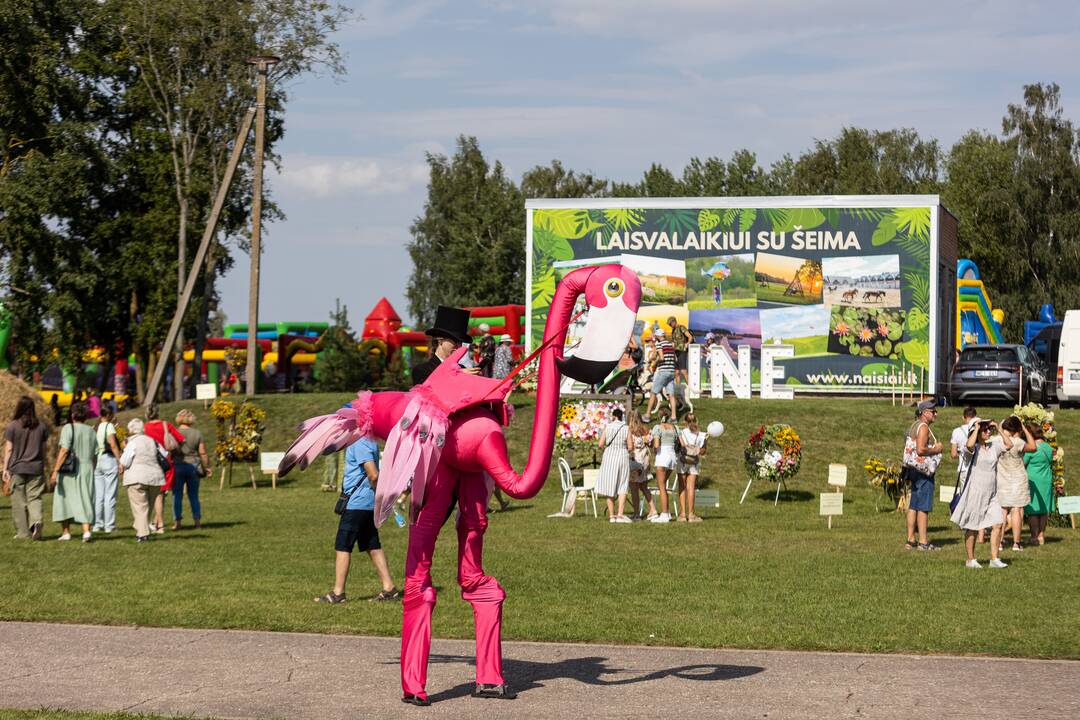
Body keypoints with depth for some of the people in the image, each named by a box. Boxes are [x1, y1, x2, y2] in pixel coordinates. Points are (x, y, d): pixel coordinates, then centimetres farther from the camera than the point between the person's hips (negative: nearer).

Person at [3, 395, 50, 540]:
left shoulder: (12, 426, -6)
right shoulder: (41, 426, 3)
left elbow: (8, 449, -4)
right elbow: (43, 449, 9)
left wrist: (5, 469, 1)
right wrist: (42, 467, 18)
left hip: (17, 468, -2)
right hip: (36, 468, 2)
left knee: (19, 501, 5)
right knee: (34, 497, 5)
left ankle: (23, 532, 6)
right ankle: (36, 520, -22)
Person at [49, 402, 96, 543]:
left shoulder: (68, 428, -8)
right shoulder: (91, 431, 7)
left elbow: (64, 451, -17)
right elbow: (94, 454, 7)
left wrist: (55, 471, -17)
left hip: (69, 470, -3)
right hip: (87, 468, 3)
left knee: (64, 498, 11)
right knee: (85, 500, 5)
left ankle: (66, 532, 13)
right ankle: (86, 530, -12)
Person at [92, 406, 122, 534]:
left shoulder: (95, 427, 11)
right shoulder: (109, 426, -7)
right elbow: (113, 445, -15)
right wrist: (120, 461, -13)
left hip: (96, 461, 6)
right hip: (109, 460, -6)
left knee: (98, 495, 9)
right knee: (110, 495, -2)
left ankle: (97, 524, 9)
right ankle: (109, 525, -2)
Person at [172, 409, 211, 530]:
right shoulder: (197, 434, -1)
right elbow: (202, 453, 0)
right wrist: (207, 467, 10)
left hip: (177, 466, -2)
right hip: (193, 466, 2)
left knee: (177, 495, 6)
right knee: (194, 496, 10)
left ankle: (177, 521, 4)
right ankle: (197, 520, 5)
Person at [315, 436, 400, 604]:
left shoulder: (359, 443, -19)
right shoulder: (368, 440, 12)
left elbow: (373, 475, -25)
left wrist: (379, 494, -10)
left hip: (356, 503, -10)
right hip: (368, 504, 10)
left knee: (342, 547, -2)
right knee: (373, 546, 12)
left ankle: (338, 593, 1)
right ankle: (389, 588, 11)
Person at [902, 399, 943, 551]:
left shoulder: (915, 426, 17)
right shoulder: (923, 427, -14)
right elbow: (920, 449, -24)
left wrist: (936, 448, 17)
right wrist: (936, 449, -10)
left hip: (914, 470, 10)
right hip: (923, 471, -10)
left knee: (913, 506, 11)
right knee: (923, 507, -8)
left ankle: (910, 539, 13)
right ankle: (923, 541, -8)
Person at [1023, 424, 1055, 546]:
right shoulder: (1049, 448, 5)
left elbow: (1023, 464, -9)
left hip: (1033, 480, -7)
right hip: (1047, 481, 7)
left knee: (1032, 511, 0)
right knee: (1043, 510, 14)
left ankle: (1035, 537, 0)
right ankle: (1041, 536, 19)